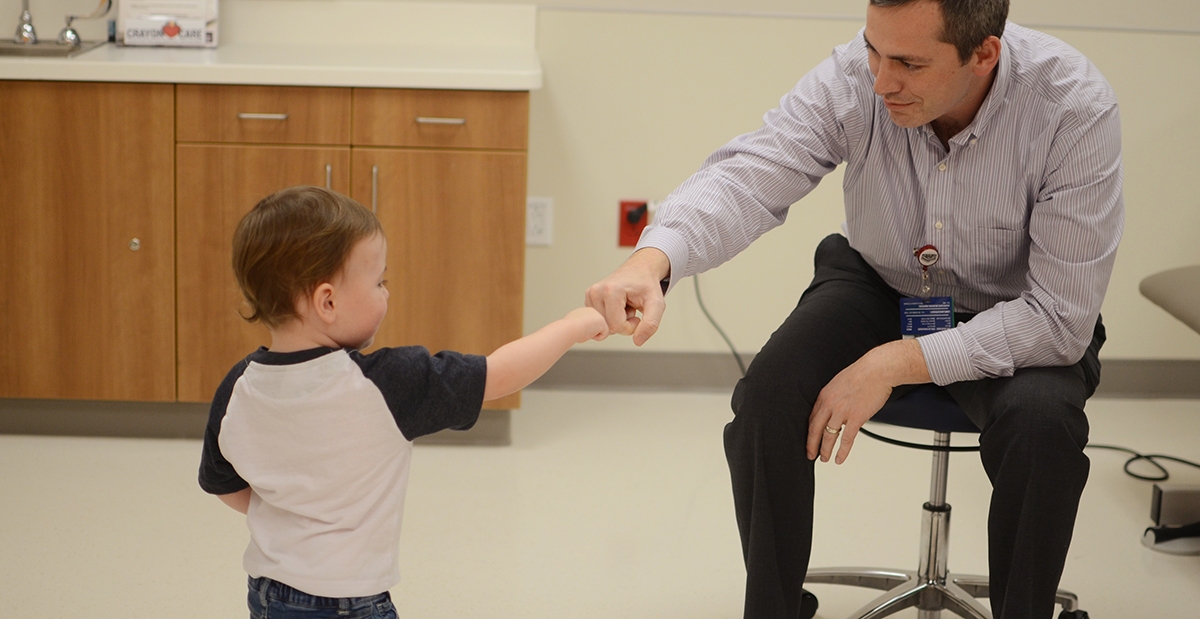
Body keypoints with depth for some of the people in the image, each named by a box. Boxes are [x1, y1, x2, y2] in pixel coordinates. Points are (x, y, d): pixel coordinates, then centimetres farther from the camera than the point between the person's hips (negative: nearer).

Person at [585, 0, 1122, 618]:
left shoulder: (1076, 110, -29)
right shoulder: (854, 77, -23)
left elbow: (1060, 317, -28)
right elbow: (749, 174, -33)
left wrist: (897, 363, -32)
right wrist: (651, 260, -55)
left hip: (1012, 317, -2)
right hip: (879, 285, 2)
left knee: (1041, 419, -33)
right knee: (766, 395, -22)